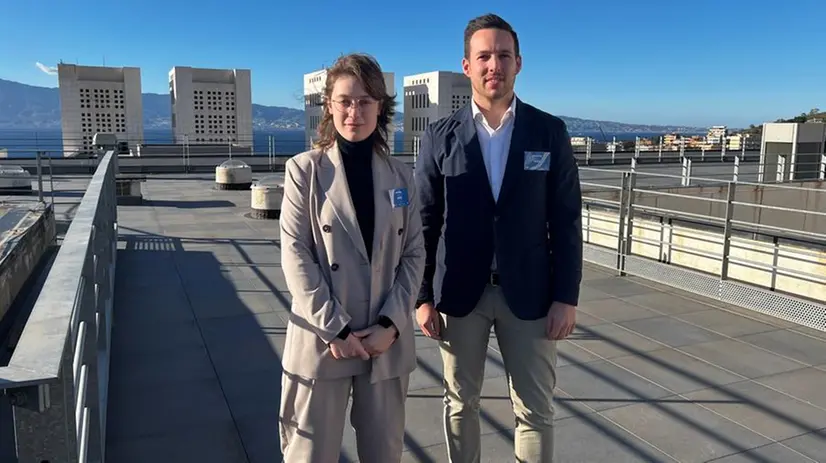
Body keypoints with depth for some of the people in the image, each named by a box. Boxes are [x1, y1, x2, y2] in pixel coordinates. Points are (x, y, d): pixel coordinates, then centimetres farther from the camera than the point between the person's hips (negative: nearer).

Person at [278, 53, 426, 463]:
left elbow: (414, 254, 3)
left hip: (387, 340, 3)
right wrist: (336, 329, -12)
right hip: (323, 338, -2)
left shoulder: (400, 175, 6)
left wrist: (390, 324, -8)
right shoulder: (305, 170, -2)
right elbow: (295, 256, -7)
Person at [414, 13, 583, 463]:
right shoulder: (440, 136, -2)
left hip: (529, 293, 0)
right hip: (459, 293, 0)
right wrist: (423, 296, -2)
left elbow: (567, 220, 0)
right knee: (460, 402, 15)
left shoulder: (550, 131, -1)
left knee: (535, 410, 9)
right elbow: (425, 222, 0)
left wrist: (566, 296, -4)